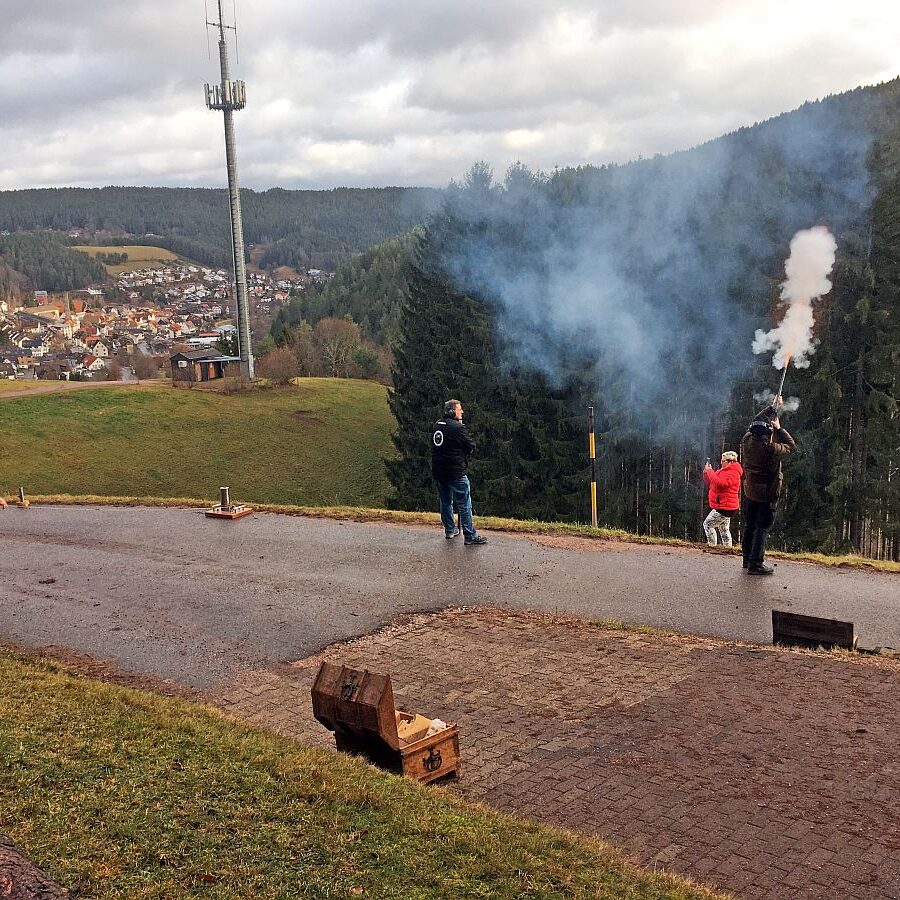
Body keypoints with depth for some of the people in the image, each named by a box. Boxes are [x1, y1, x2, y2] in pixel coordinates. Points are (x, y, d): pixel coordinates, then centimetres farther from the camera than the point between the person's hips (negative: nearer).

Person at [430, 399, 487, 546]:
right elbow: (472, 447, -12)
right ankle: (470, 536, 3)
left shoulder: (436, 425, 4)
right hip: (455, 472, -7)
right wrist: (463, 453, 7)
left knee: (446, 502, 20)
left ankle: (449, 530, 31)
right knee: (464, 505, 0)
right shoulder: (458, 427, -18)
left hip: (438, 471, 7)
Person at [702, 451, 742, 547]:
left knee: (707, 524, -8)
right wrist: (707, 472, 1)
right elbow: (711, 482, 19)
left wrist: (710, 471, -23)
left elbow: (720, 484, -32)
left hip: (724, 507, -11)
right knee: (724, 530, 17)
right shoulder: (724, 470, 16)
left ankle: (712, 545, -8)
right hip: (725, 507, 11)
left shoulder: (732, 473, -17)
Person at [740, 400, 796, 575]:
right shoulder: (770, 449, -24)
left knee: (749, 526, 17)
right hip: (766, 495, -6)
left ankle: (747, 559, 26)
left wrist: (772, 408, 19)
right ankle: (756, 564, -2)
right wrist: (779, 429, 2)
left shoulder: (747, 441, -7)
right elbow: (791, 446, -6)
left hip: (749, 492, 7)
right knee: (762, 528, -1)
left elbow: (756, 423, 12)